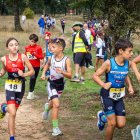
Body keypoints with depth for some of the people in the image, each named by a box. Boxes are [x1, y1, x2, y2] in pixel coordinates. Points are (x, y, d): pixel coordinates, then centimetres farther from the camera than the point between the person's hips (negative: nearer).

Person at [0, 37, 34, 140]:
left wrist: (24, 74, -23)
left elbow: (32, 71, -6)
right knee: (12, 113, -15)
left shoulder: (23, 57, -10)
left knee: (14, 110, 18)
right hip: (10, 86, -2)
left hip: (21, 86, 2)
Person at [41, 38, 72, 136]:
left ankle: (47, 108, 59)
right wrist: (43, 73, 4)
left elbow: (70, 76, -18)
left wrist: (62, 72, -35)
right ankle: (55, 128, -8)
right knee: (56, 104, -15)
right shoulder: (52, 57, -9)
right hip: (52, 83, -1)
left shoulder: (66, 60, -17)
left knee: (54, 103, 21)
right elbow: (47, 64, 16)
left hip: (60, 84, 1)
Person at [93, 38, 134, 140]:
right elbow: (95, 75, -11)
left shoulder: (128, 64, -5)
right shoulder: (109, 63, -20)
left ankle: (103, 117, 31)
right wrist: (103, 85, -27)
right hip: (107, 96, -5)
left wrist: (130, 86, 3)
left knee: (121, 124, 3)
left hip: (119, 97, 5)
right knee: (112, 123, -8)